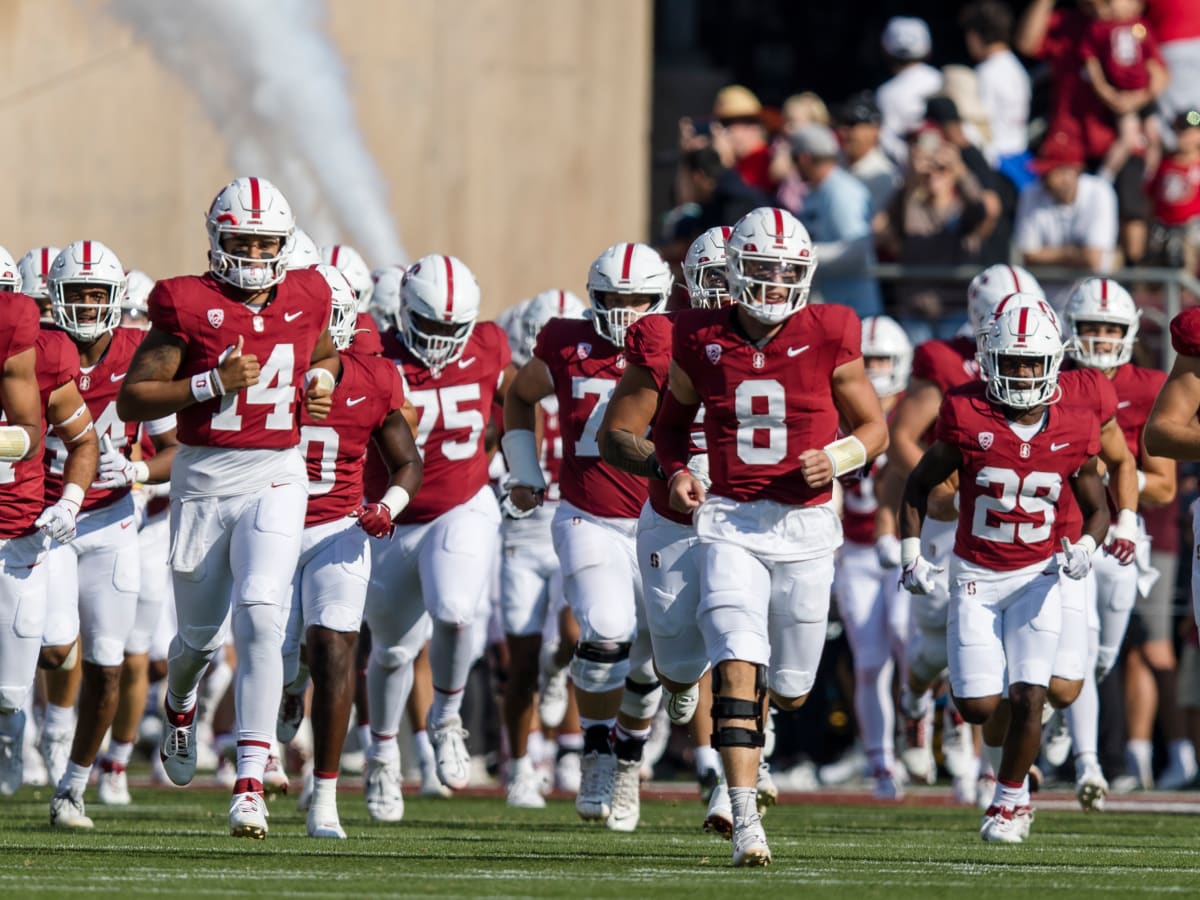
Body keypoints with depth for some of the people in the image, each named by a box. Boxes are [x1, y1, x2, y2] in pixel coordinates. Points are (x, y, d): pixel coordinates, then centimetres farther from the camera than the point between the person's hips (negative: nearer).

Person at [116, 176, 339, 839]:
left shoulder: (305, 300, 3)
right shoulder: (188, 306, -8)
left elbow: (323, 352, 27)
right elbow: (132, 401, -10)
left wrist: (321, 381, 4)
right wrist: (213, 383, -20)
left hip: (276, 478, 1)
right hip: (204, 478, -1)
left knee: (260, 617, -19)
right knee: (201, 635, 13)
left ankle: (250, 782, -19)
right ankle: (179, 705, 51)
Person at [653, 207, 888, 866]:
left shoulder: (828, 341, -4)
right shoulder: (702, 341, -1)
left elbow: (874, 428, 7)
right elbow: (670, 421, 17)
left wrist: (837, 458, -14)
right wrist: (675, 471, -3)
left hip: (804, 524, 1)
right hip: (730, 523, -1)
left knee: (789, 689, 10)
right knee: (737, 667, -17)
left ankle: (752, 724, 49)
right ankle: (745, 822, -19)